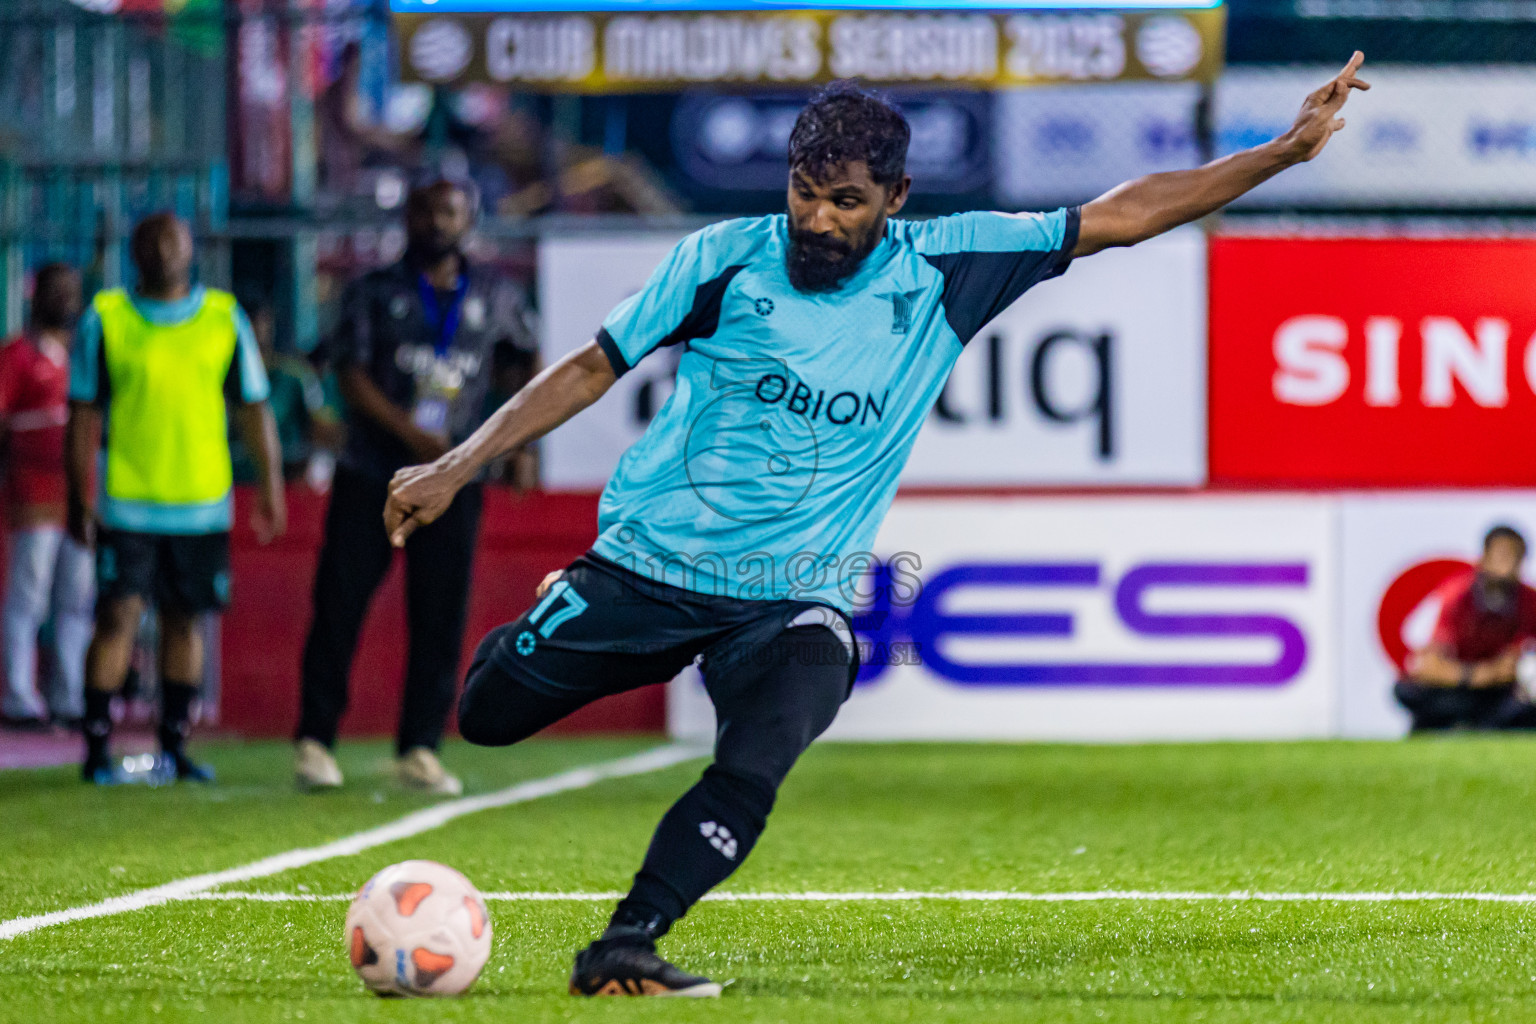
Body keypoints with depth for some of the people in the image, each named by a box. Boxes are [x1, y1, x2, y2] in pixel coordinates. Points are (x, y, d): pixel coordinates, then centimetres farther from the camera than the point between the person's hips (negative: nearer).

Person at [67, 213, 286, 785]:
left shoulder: (224, 319, 8)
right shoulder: (106, 319, 2)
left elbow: (252, 407, 12)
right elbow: (83, 413, 5)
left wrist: (271, 484, 5)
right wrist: (79, 495, 1)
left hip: (203, 502, 2)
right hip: (126, 500, -2)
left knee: (184, 620, 7)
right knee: (118, 616, -9)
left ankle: (173, 747, 15)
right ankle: (97, 748, -5)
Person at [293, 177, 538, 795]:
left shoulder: (494, 298, 11)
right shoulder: (374, 293, 4)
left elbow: (529, 359, 27)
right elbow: (352, 375, -7)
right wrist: (412, 433, -20)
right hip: (370, 478, -2)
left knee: (440, 619, -2)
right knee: (339, 606, -4)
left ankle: (419, 750, 3)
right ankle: (314, 740, 4)